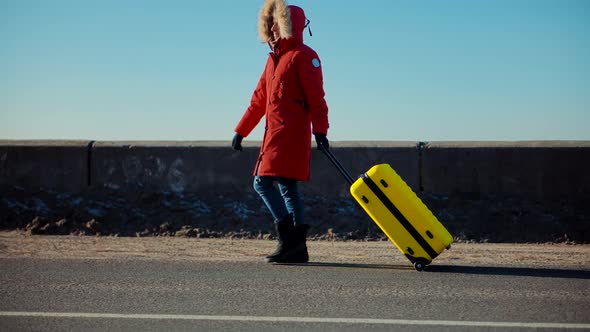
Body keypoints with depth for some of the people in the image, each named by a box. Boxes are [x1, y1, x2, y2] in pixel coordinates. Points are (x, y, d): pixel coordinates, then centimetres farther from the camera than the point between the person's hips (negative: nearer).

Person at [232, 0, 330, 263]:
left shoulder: (303, 56, -6)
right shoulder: (274, 58, 21)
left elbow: (316, 97, -14)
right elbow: (259, 99, 25)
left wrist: (320, 131, -23)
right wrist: (241, 131, 25)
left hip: (290, 133, -9)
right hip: (274, 133, 9)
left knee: (263, 182, -15)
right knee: (287, 186, 8)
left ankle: (288, 235, -13)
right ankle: (297, 247, 10)